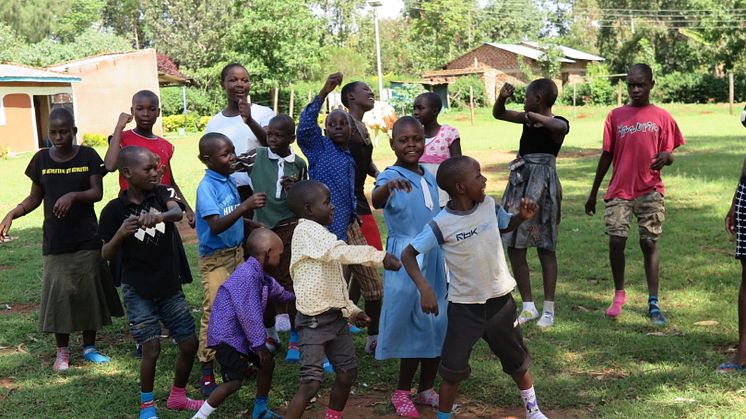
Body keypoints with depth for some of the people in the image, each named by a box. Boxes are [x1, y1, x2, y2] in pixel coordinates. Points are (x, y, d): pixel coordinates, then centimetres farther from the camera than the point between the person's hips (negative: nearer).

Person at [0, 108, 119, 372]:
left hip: (87, 240, 0)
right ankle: (62, 351, 14)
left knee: (89, 291, 5)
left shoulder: (88, 156, -2)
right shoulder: (41, 159, 2)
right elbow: (35, 198, 7)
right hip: (55, 242, 1)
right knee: (58, 294, 0)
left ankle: (90, 347, 20)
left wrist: (73, 195, -26)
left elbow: (98, 193, -7)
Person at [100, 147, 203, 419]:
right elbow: (106, 255, -4)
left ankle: (177, 396, 29)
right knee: (151, 349, -7)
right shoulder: (114, 210, -10)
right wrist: (121, 234, -24)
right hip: (138, 291, -3)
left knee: (190, 344, 6)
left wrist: (159, 216, -50)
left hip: (170, 286, 3)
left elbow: (177, 211, -27)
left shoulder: (163, 193, -4)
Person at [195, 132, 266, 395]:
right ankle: (207, 373, 5)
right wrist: (245, 206, -39)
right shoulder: (206, 188, -18)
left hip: (237, 254, 8)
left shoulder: (229, 181, 5)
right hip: (216, 259, -8)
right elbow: (216, 225, -30)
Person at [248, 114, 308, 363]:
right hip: (261, 227, 1)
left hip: (288, 228, -1)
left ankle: (295, 338, 13)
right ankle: (270, 333, 27)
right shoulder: (257, 156, -2)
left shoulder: (299, 164, 0)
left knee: (289, 281, 2)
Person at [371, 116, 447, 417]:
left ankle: (426, 389, 25)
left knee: (439, 325, 10)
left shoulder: (430, 178, 10)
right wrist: (389, 186, -56)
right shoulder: (391, 176, -11)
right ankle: (402, 393, 16)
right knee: (416, 326, -1)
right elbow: (376, 201, -34)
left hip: (435, 256, 7)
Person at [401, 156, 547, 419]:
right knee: (453, 370, -1)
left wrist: (523, 217, -6)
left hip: (500, 300, 4)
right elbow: (408, 254, -14)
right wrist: (424, 288, -27)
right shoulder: (441, 225, -20)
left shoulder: (489, 205, -6)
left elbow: (505, 225, 16)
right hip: (464, 307, -4)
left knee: (517, 361, 20)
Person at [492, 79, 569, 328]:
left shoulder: (557, 124, -10)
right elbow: (498, 114, 20)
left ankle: (548, 310, 11)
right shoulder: (527, 119, 11)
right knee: (514, 247, 7)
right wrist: (502, 97, 2)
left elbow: (560, 127, -35)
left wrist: (535, 116, -35)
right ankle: (528, 307, 17)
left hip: (542, 188, -7)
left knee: (545, 248, 1)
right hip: (519, 184, 7)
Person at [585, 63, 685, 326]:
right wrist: (593, 193, 11)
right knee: (616, 241, -7)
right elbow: (607, 156, 10)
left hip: (650, 191, -1)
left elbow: (669, 155, 4)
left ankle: (653, 303, 7)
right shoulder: (616, 116, 5)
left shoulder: (662, 117, 2)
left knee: (649, 243, 1)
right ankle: (619, 294, 14)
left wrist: (666, 157, -23)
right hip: (619, 191, 1)